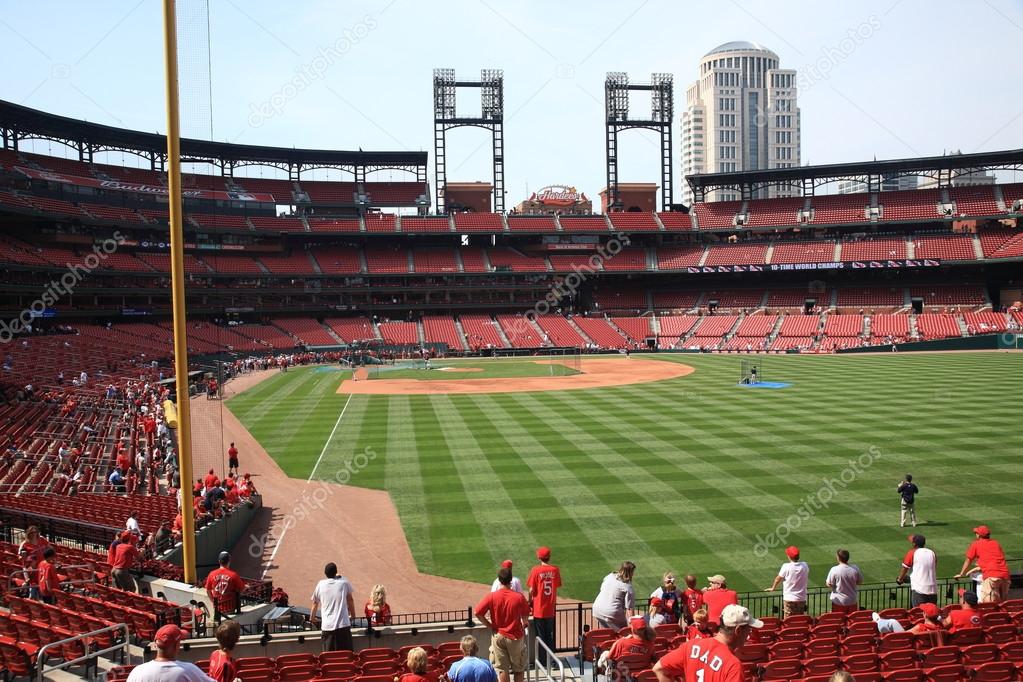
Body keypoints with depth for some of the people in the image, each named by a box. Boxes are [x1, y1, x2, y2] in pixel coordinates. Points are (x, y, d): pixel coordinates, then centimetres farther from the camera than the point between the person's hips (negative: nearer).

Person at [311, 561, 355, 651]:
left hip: (327, 627, 1)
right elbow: (350, 600, 12)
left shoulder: (320, 585, 5)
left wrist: (312, 617, 33)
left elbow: (315, 603, 15)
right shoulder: (344, 582, 2)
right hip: (343, 625, -1)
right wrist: (352, 614, 27)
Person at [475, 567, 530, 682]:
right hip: (515, 636, 0)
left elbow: (478, 613, -13)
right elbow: (525, 617, -1)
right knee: (518, 668, 16)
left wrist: (490, 626, -1)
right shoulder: (519, 597, -13)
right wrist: (524, 623, 21)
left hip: (498, 636, 0)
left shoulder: (492, 596, -12)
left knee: (502, 668, 9)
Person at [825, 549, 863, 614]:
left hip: (839, 601, -3)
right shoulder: (855, 568, -9)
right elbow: (860, 582, 5)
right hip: (852, 601, 3)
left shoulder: (834, 570, -18)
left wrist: (826, 582, 12)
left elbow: (829, 584, -8)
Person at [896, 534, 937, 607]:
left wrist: (899, 579, 23)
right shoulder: (932, 553, 11)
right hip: (933, 590, 5)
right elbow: (935, 569, 23)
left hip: (919, 589, -5)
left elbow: (905, 568, 6)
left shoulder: (912, 553, -1)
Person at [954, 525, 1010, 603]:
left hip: (991, 576, -6)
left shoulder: (975, 544, 10)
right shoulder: (996, 543, 23)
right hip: (1005, 576, 6)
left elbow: (968, 561, 19)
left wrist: (961, 574, 31)